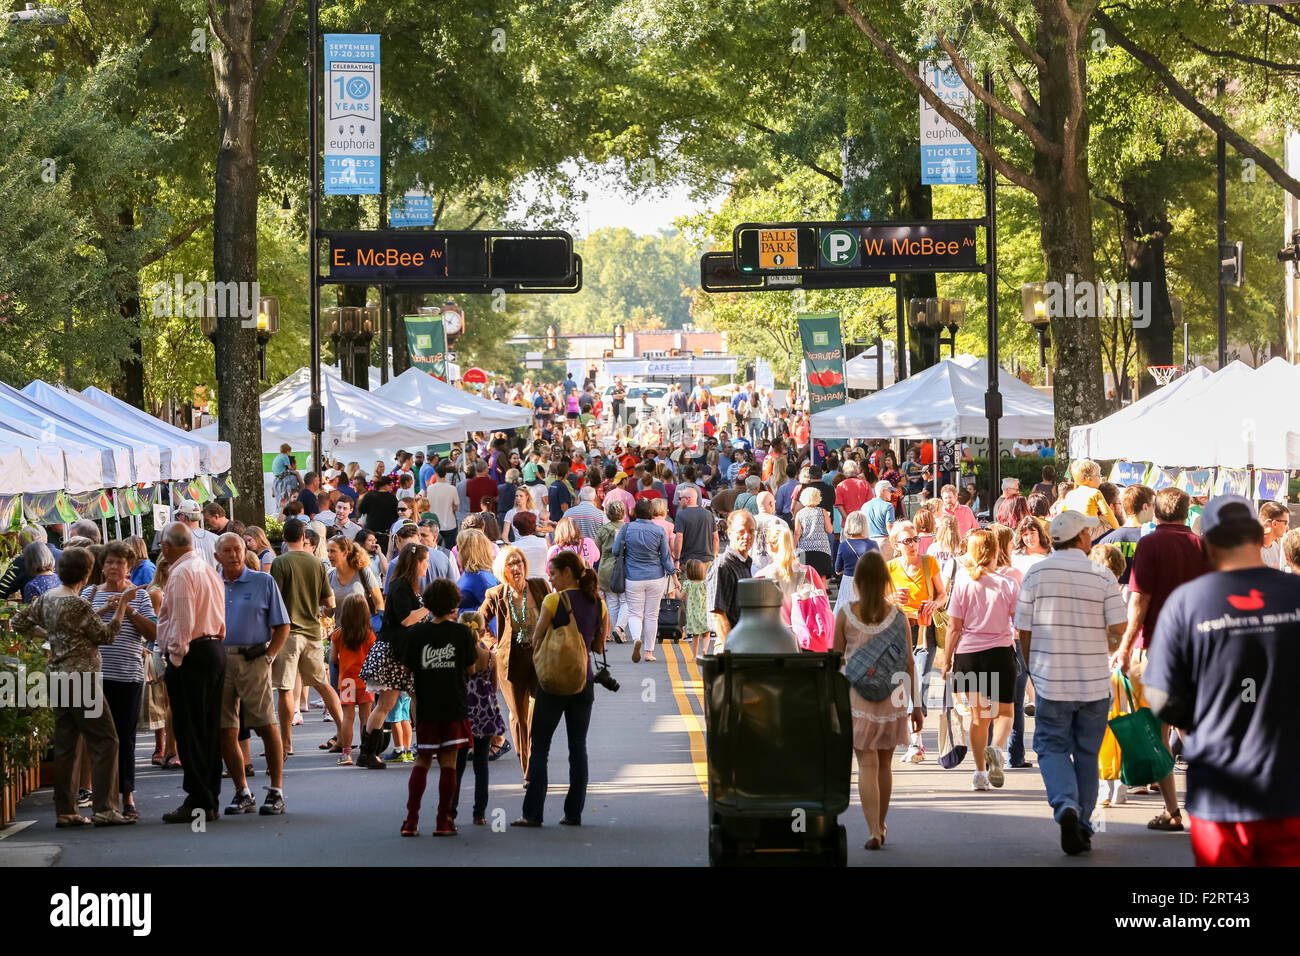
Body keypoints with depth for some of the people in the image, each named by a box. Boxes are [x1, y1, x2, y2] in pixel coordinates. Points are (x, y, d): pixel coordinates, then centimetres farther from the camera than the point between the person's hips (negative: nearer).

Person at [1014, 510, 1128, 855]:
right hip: (1095, 682, 1)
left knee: (1052, 747, 7)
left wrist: (1034, 670, 14)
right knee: (1087, 752, 13)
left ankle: (1066, 805, -18)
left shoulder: (1036, 574, -3)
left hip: (1052, 681, -1)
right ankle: (1082, 826, 15)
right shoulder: (1102, 577, -5)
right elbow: (1118, 627, -7)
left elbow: (1023, 629, -1)